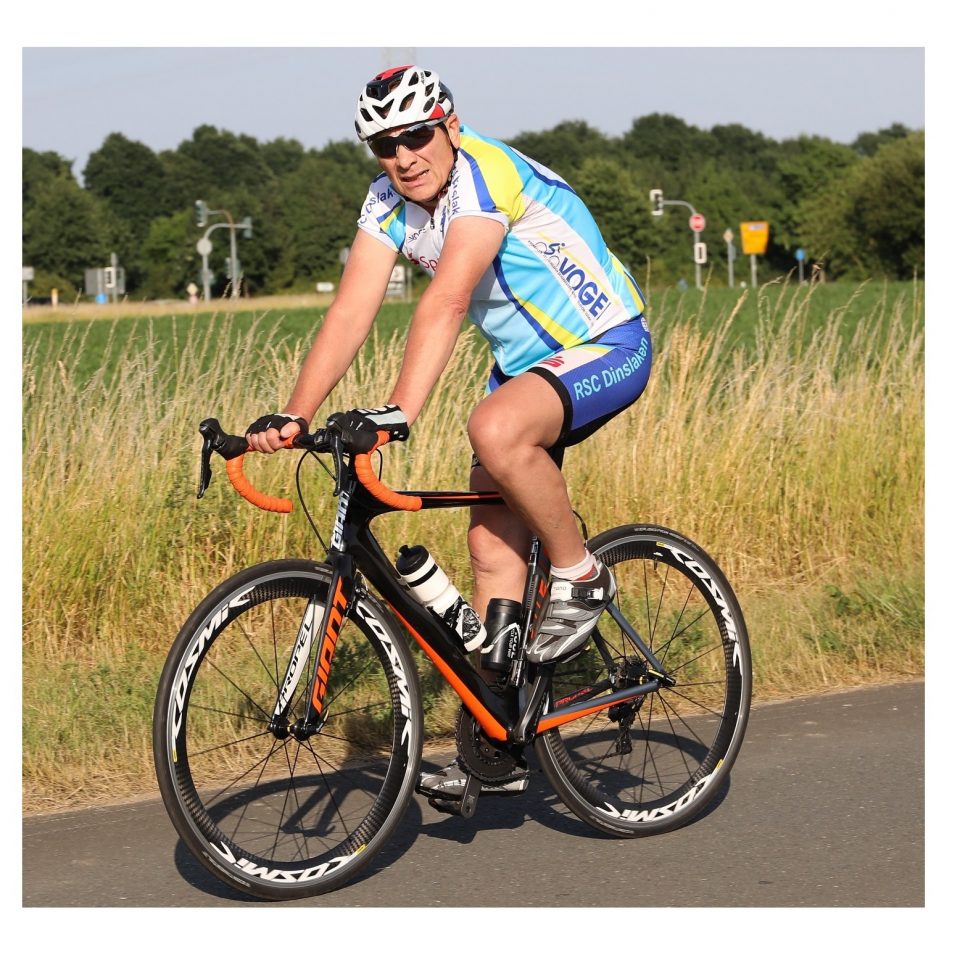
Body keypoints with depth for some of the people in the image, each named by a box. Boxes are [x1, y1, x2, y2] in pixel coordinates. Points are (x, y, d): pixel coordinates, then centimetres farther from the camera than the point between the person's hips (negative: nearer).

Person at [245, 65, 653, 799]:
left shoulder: (485, 174, -26)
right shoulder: (390, 203, -2)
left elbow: (446, 303, -38)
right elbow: (350, 314, -10)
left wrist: (399, 412, -48)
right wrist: (294, 416, -21)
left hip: (608, 347, -8)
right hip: (524, 359, 8)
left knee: (496, 431, -37)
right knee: (494, 548, 0)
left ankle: (580, 579, -13)